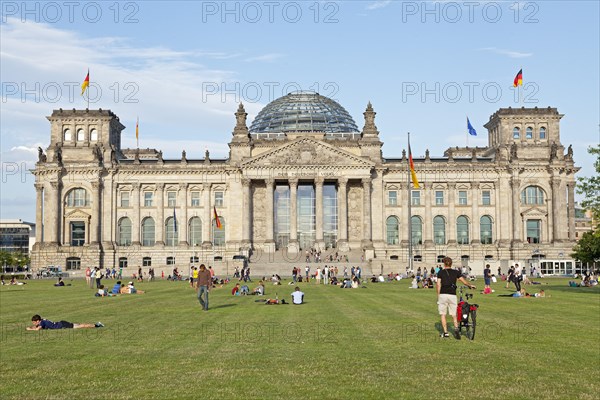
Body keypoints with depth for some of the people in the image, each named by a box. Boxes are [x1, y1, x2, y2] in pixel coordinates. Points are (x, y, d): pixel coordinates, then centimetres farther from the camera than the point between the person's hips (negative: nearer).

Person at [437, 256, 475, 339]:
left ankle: (445, 332, 6)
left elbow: (438, 284, 0)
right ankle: (456, 328, -13)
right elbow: (464, 281, 7)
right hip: (452, 295, 1)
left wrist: (438, 296, 5)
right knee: (454, 314, 10)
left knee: (442, 314, 8)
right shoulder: (456, 272, 10)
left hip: (443, 295, -1)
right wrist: (470, 285, 23)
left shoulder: (441, 272, 5)